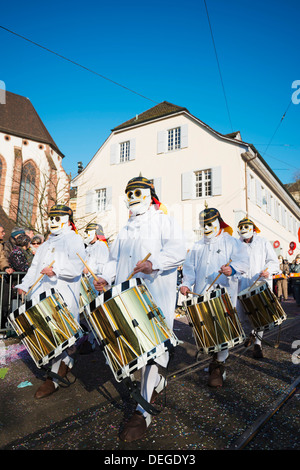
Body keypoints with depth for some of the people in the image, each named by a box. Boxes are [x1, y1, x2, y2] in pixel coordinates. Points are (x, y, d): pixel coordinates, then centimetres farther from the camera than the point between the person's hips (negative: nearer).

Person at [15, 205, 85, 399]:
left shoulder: (74, 239, -1)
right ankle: (66, 362, 27)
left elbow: (77, 266, -17)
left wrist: (56, 270, -31)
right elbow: (35, 266, 25)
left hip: (63, 296, -8)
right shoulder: (48, 242, 25)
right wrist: (25, 285, 12)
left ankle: (54, 379, 6)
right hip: (43, 295, 8)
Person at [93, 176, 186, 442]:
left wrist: (154, 263, -27)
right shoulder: (126, 229, 24)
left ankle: (142, 412, -1)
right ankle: (158, 383, 35)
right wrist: (106, 277, 5)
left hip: (156, 294, -6)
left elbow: (177, 251, -11)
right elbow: (115, 258, 23)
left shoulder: (163, 221, 4)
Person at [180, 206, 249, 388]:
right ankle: (215, 355, 28)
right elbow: (189, 267, 13)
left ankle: (218, 366, 6)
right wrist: (187, 284, -5)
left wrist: (232, 269, -26)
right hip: (201, 296, 4)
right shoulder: (197, 247, 20)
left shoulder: (232, 242, 8)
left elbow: (244, 261, -4)